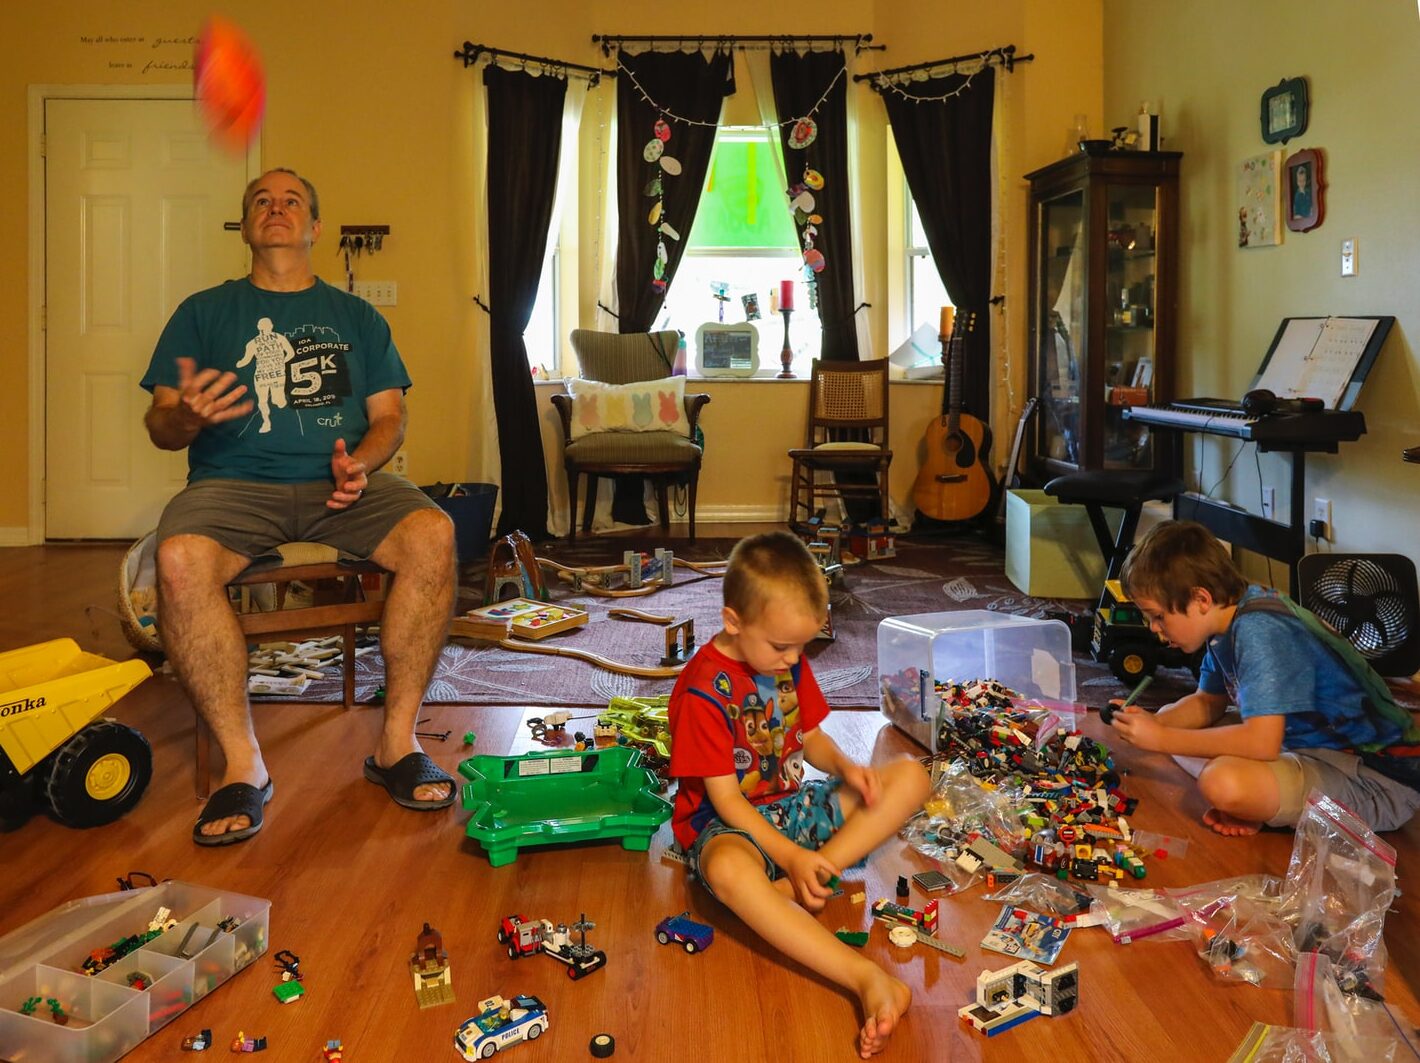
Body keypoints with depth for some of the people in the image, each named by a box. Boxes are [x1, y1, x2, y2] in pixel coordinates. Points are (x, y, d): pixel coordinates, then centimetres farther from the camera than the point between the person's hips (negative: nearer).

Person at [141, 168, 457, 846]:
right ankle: (243, 765, -24)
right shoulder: (203, 312, 17)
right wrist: (185, 415, -16)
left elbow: (389, 416, 13)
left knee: (433, 534, -30)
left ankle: (397, 742, -21)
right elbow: (159, 427, 10)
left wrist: (361, 463, -10)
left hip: (340, 484, 1)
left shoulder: (356, 317, 20)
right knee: (180, 560, -35)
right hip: (233, 483, -1)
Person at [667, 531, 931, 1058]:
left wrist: (844, 766, -9)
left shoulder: (789, 662, 2)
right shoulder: (703, 690, -19)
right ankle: (867, 979, -50)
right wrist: (791, 856, -29)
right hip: (727, 824, -7)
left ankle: (791, 891, -22)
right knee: (728, 869, -44)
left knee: (911, 776, -6)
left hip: (793, 805, 8)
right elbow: (726, 799, -19)